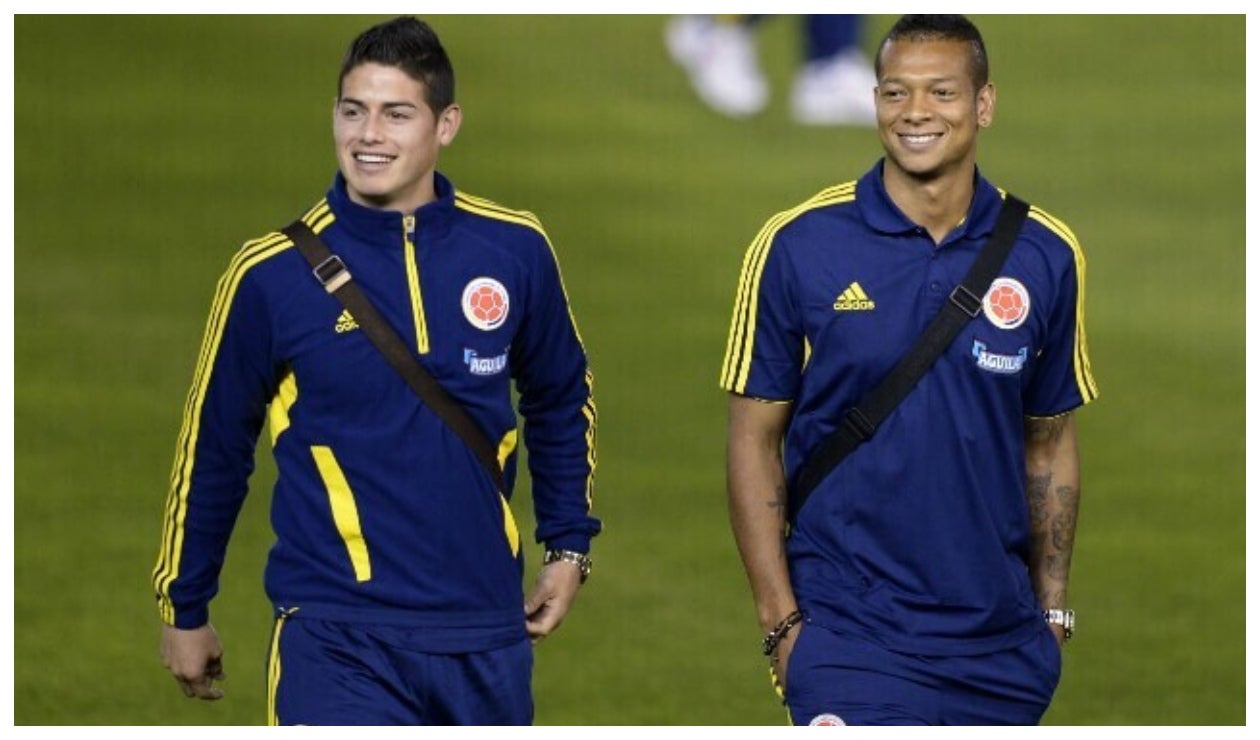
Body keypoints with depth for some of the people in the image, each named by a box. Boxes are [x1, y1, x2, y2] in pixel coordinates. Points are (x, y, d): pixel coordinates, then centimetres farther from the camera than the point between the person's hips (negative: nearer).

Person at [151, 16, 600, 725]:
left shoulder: (514, 249, 1)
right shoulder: (272, 273, -6)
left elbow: (561, 401, 19)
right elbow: (214, 448, 5)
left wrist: (569, 547, 16)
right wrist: (185, 608, 12)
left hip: (486, 634, 3)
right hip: (339, 641, -3)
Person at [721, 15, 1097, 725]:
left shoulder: (1046, 257, 4)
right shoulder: (798, 245, -3)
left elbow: (1051, 447, 14)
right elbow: (753, 441, 0)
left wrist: (1053, 615, 9)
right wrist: (781, 621, -5)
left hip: (1002, 648, 3)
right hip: (849, 637, -3)